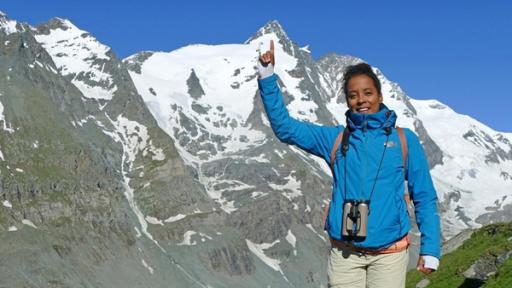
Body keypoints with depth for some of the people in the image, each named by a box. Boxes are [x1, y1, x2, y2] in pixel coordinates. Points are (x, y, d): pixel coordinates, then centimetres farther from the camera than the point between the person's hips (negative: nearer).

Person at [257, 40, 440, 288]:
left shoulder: (404, 140, 3)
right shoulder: (335, 138, 7)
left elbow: (424, 198, 5)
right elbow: (284, 127, 4)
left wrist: (430, 248, 0)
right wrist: (267, 77, -4)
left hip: (389, 254, -1)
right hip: (344, 253, 1)